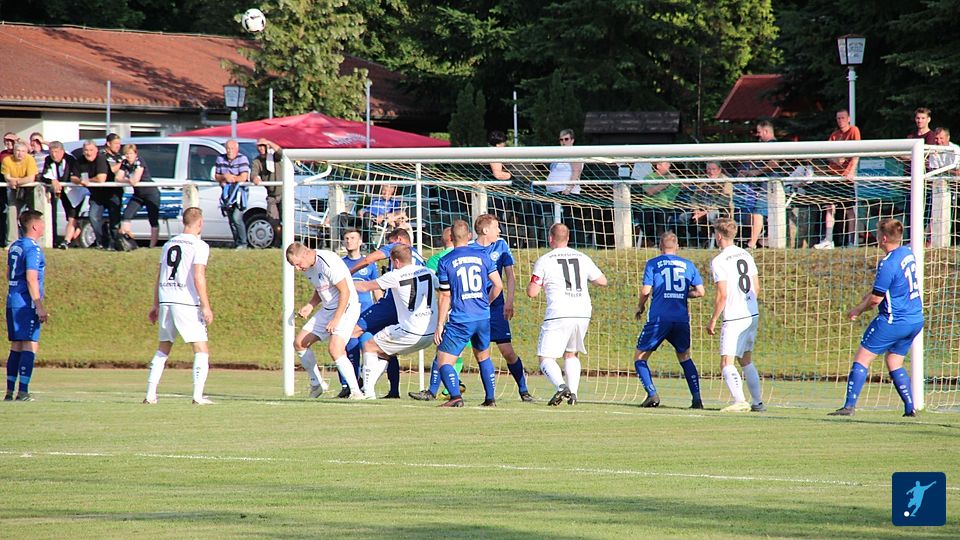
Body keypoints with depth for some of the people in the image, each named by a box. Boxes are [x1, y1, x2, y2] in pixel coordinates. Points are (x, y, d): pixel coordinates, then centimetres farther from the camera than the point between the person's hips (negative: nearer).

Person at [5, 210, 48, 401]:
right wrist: (40, 306, -18)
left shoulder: (14, 247, 15)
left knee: (16, 347, 11)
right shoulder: (33, 248, -12)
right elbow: (31, 279, -18)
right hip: (27, 304, -9)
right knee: (30, 346, -8)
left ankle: (10, 391, 11)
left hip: (12, 301, 9)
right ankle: (23, 392, -13)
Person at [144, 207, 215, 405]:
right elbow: (198, 277, -14)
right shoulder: (199, 246, -5)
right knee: (201, 350, -1)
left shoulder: (169, 245, 14)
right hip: (187, 304, -6)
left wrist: (156, 305, 23)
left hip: (166, 302, 6)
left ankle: (150, 394, 10)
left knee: (162, 350, 15)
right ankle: (198, 395, -11)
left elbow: (160, 278, 17)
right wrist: (206, 306, -14)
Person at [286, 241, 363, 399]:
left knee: (334, 349, -27)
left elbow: (345, 292, -22)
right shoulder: (308, 267, 6)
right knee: (299, 343, 9)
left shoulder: (328, 263, -23)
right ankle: (316, 384, 23)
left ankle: (356, 391, -20)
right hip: (327, 309, 10)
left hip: (346, 309, -10)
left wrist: (336, 320, -24)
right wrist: (309, 307, 3)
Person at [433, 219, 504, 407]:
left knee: (444, 361, -1)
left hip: (460, 321, -4)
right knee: (483, 357, 24)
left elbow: (445, 297, -4)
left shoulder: (446, 262, -4)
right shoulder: (482, 256, 4)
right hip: (483, 318, 4)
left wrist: (440, 325, 2)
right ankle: (491, 398, 19)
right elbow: (498, 285, 6)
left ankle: (455, 397, -20)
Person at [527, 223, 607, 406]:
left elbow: (532, 292, -3)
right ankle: (573, 393, 8)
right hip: (583, 314, 5)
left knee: (545, 358, 0)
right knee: (571, 354, 23)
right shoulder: (583, 259, 10)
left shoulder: (544, 261, -1)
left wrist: (539, 283, 19)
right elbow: (603, 281, 19)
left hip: (558, 315, -5)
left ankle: (561, 386, -25)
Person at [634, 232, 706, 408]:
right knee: (684, 357, 21)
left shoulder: (653, 263, 4)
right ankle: (697, 398, 9)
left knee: (640, 358, 9)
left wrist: (640, 307, 14)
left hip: (659, 318, -3)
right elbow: (700, 291, 9)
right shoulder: (688, 265, 12)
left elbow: (646, 290, -4)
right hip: (682, 319, 3)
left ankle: (652, 394, -8)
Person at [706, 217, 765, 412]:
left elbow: (722, 295, -16)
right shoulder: (746, 255, 10)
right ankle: (757, 402, 19)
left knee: (727, 364, -10)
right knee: (746, 361, 20)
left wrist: (713, 321, -7)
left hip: (733, 318, -8)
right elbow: (756, 288, 14)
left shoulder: (718, 262, -12)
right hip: (752, 315, 8)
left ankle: (740, 401, -27)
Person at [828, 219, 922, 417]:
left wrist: (857, 310, 4)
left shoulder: (887, 264, -19)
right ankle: (910, 408, 10)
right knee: (894, 363, 19)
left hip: (894, 321, -8)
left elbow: (875, 300, -13)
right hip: (916, 320, 8)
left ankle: (849, 406, -9)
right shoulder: (907, 254, 7)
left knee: (862, 358, -2)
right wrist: (868, 296, 13)